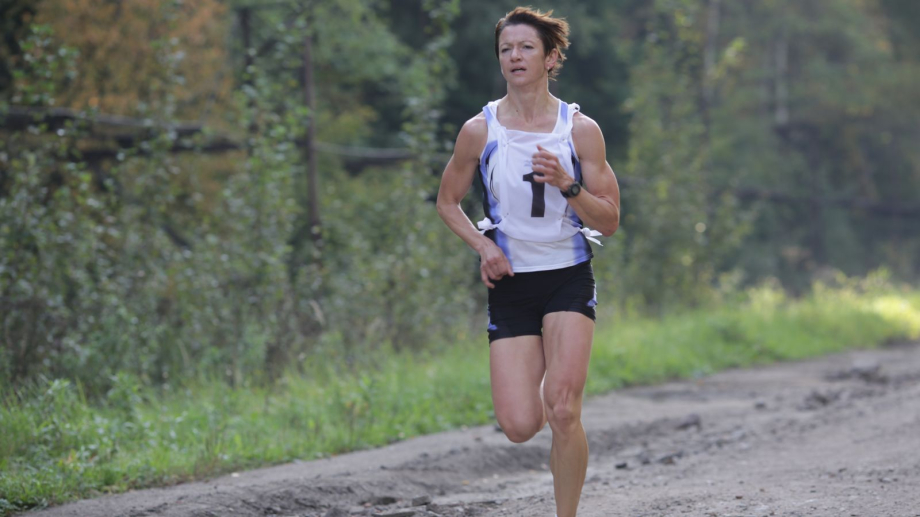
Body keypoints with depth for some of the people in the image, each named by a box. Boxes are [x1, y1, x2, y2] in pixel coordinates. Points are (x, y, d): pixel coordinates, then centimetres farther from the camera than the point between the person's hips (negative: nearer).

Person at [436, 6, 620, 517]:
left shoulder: (580, 129, -2)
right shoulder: (479, 131, 0)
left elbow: (609, 221, -1)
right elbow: (447, 202, 14)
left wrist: (566, 185, -18)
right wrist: (482, 244, -4)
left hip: (569, 280, -1)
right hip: (510, 284, 1)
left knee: (562, 408, -19)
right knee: (519, 426, -9)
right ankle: (560, 428, 30)